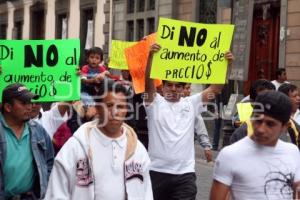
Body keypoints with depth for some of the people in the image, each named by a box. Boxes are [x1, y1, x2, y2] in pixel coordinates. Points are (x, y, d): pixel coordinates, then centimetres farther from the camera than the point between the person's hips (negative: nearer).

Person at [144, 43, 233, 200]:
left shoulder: (191, 104, 8)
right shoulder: (155, 103, 1)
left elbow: (216, 88, 0)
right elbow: (148, 83, -16)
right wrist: (150, 55, -29)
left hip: (185, 173, 1)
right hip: (157, 171, -1)